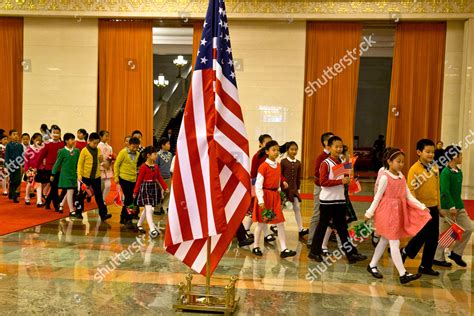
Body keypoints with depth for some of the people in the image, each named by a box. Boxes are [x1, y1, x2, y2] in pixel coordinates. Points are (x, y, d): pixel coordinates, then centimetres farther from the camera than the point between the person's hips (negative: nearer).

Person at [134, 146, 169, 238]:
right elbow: (139, 179, -9)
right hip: (145, 188, -7)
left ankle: (139, 225, 35)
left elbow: (159, 178, 10)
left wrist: (165, 187, 3)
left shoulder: (156, 166, 6)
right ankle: (152, 230, -16)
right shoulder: (143, 167, -12)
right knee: (149, 209, -12)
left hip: (154, 188, 7)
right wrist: (135, 192, -5)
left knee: (147, 209, 16)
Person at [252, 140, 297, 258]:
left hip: (275, 196, 6)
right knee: (261, 222, 6)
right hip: (265, 195, -6)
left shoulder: (278, 165, 7)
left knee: (280, 223, 2)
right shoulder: (263, 166, -14)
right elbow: (258, 185, -16)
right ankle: (255, 247, 22)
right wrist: (261, 201, -20)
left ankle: (283, 249, 5)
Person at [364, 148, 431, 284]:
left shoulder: (402, 177, 6)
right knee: (394, 243, -5)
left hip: (398, 212, 8)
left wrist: (422, 207, -4)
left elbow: (408, 196, 6)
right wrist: (369, 213, -6)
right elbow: (378, 197, -11)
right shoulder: (385, 177, -15)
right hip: (387, 212, -8)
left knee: (384, 240, 16)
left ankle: (372, 265, 29)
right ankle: (403, 274, -1)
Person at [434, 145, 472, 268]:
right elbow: (444, 191, -22)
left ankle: (456, 253, 20)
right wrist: (452, 207, -23)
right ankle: (438, 258, 15)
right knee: (443, 233, 2)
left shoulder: (459, 171, 8)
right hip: (447, 207, -8)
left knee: (468, 228, 7)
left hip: (459, 206, 8)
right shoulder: (446, 172, -17)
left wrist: (459, 204, 17)